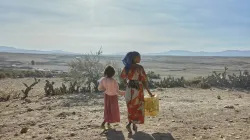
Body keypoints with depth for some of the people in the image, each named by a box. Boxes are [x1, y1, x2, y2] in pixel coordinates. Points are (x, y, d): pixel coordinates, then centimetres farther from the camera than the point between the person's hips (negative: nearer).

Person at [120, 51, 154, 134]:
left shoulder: (127, 67, 0)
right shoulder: (139, 67, -16)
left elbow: (123, 77, 14)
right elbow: (144, 81, -16)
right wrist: (149, 92, -9)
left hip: (129, 89, 5)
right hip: (137, 89, -5)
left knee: (131, 108, 18)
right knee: (137, 108, 10)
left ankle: (134, 125, 26)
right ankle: (129, 124, -2)